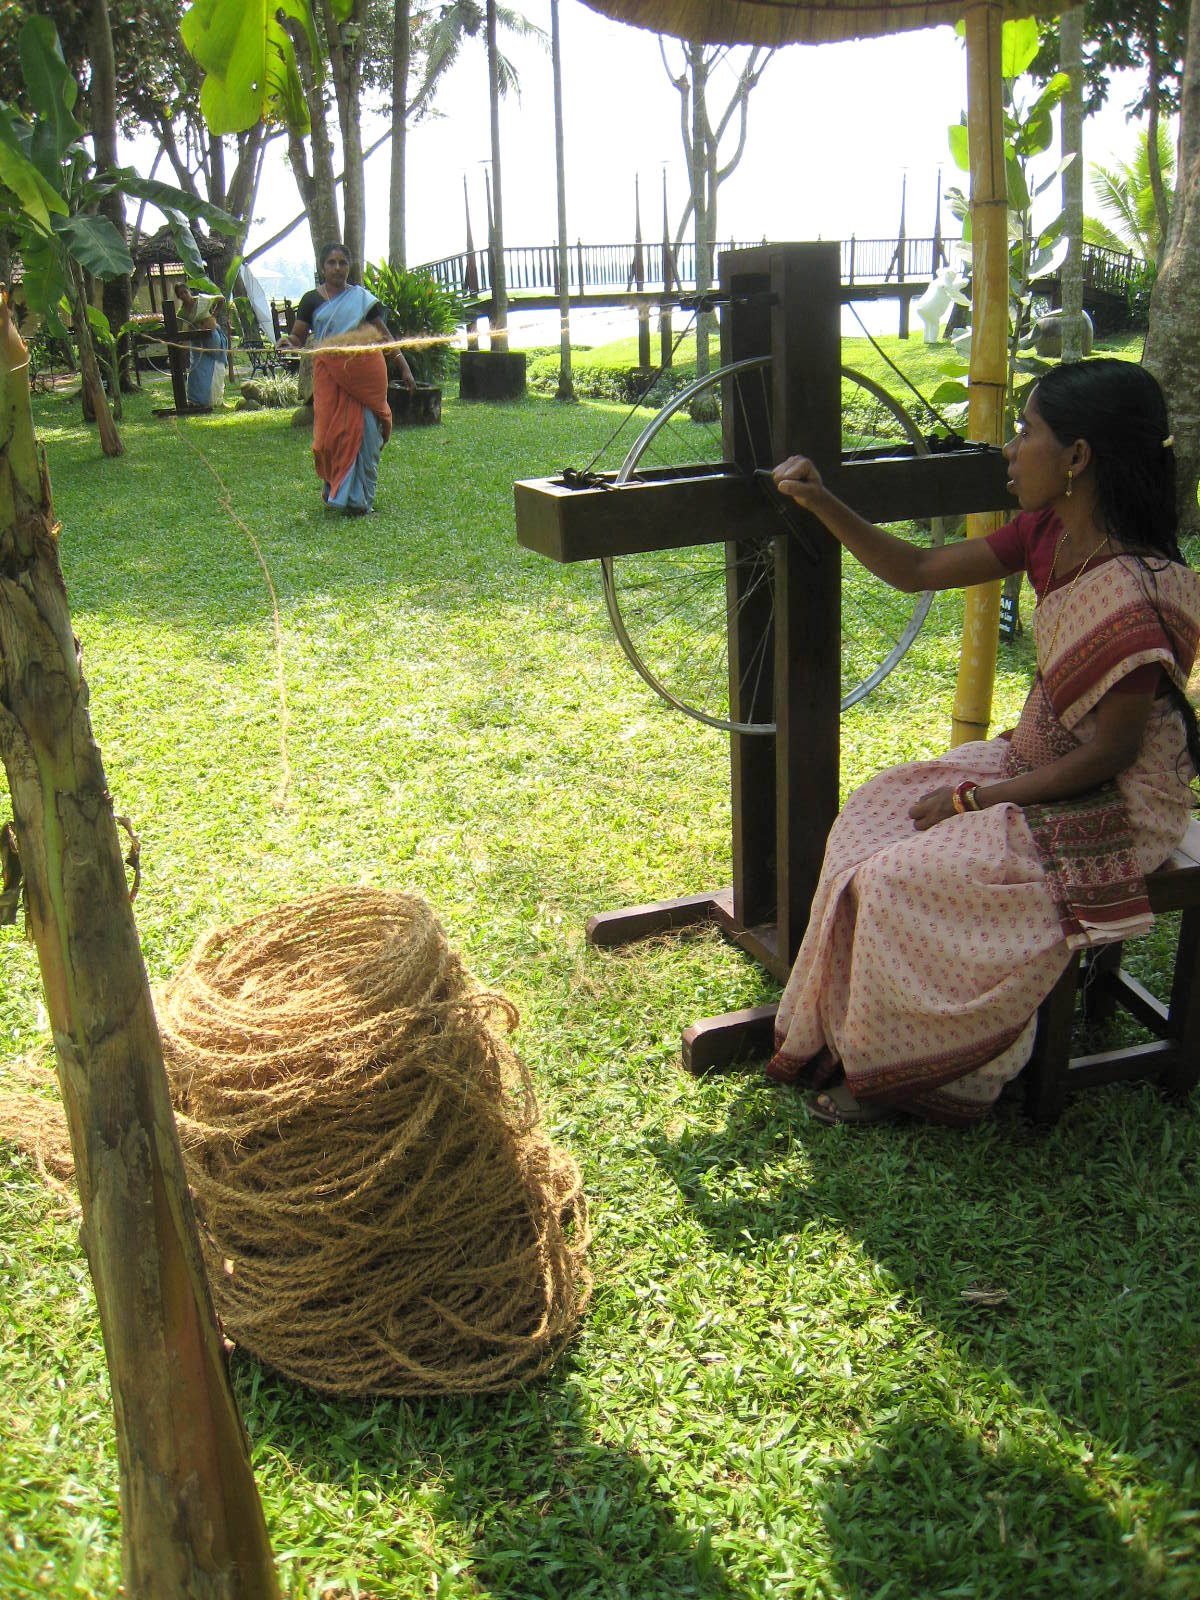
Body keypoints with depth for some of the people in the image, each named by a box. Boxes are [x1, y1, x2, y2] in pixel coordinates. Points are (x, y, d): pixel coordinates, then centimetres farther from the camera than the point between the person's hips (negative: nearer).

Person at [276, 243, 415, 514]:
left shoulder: (362, 297, 13)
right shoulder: (313, 300, 11)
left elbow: (384, 335, 13)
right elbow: (298, 337, 7)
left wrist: (404, 368, 7)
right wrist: (287, 343, -17)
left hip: (366, 371, 0)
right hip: (330, 372, 0)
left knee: (364, 432, -4)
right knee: (331, 432, -7)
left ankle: (359, 497, 4)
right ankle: (334, 489, 10)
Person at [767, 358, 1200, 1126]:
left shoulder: (1133, 595, -29)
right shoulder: (1049, 533, -3)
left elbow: (1110, 754, -23)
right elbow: (917, 570, 6)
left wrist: (974, 799, -18)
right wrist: (822, 504, -3)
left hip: (1113, 808, -9)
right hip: (1036, 760, 9)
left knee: (901, 878, -16)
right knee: (872, 818, 0)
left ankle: (906, 1070, 8)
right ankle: (847, 1035, 12)